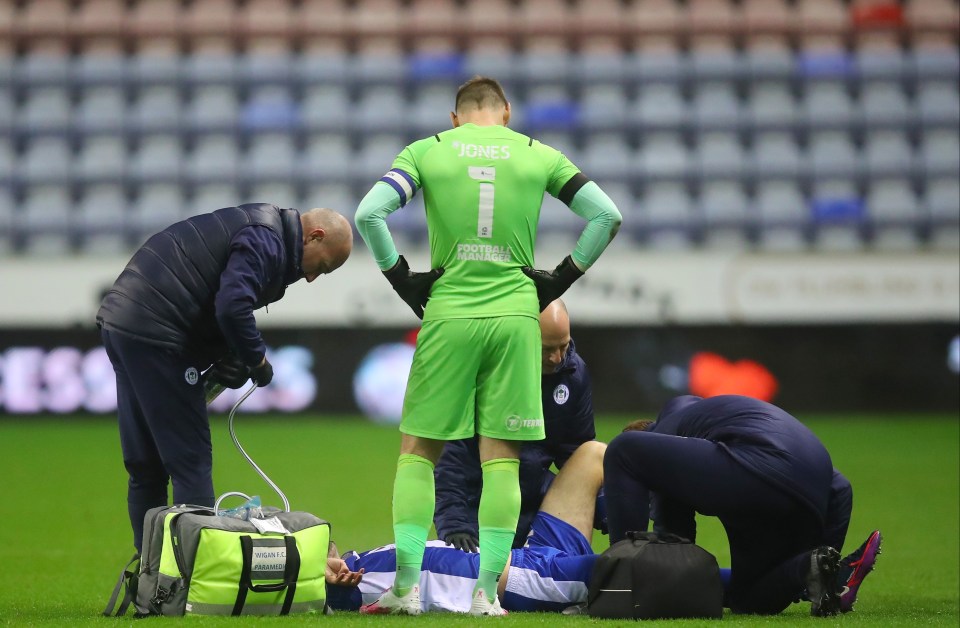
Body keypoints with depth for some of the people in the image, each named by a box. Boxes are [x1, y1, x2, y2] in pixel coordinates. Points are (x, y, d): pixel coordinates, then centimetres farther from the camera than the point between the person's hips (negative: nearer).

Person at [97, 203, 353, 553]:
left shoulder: (263, 233, 22)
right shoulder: (265, 242, -11)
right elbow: (232, 308, -24)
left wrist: (228, 358, 7)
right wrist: (257, 359, -9)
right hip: (153, 335, -10)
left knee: (146, 466, 14)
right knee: (190, 462, -6)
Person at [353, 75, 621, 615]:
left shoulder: (427, 150, 5)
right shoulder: (539, 155, 8)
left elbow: (369, 214, -7)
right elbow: (607, 215, 5)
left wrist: (403, 280, 3)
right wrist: (561, 280, 11)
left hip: (448, 313, -1)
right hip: (516, 314, 1)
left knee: (418, 451, 9)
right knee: (501, 458, 4)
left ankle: (406, 586, 5)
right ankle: (487, 590, 3)